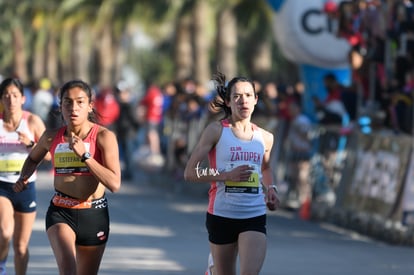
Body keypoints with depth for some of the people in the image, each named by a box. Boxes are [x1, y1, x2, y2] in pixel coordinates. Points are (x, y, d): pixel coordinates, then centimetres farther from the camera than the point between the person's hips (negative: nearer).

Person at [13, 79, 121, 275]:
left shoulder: (104, 136, -8)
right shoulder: (52, 137, 2)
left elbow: (114, 184, -19)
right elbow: (33, 158, 26)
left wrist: (84, 155, -24)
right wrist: (24, 177, 6)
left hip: (94, 215, 0)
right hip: (60, 213, 0)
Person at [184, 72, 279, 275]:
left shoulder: (265, 138, 8)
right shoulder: (216, 131, -3)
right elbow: (190, 173, -8)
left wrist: (270, 189, 10)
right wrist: (227, 175, -18)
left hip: (255, 217, 2)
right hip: (221, 215, -2)